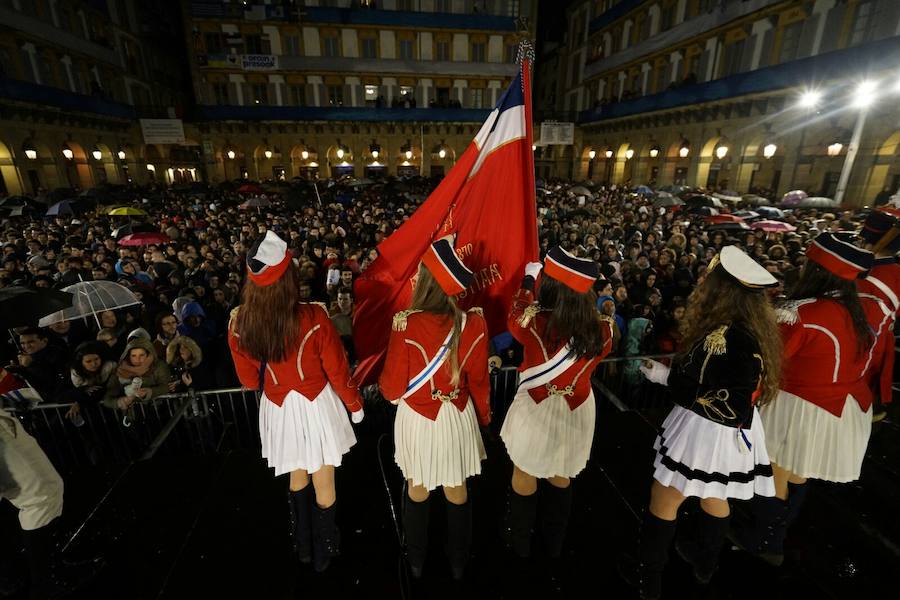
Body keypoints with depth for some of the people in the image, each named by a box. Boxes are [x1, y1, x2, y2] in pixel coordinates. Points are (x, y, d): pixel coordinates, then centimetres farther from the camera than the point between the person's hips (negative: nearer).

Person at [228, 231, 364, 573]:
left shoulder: (239, 324, -14)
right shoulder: (313, 317, -25)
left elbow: (249, 380, 0)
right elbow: (338, 371, -14)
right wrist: (355, 405, 4)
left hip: (277, 409, 4)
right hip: (317, 405, -3)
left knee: (297, 476, 29)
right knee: (324, 486, 19)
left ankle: (303, 545, 51)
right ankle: (324, 552, 41)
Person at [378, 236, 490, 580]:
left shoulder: (406, 324, -26)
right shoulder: (474, 323, -18)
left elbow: (393, 388, -17)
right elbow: (479, 382, -6)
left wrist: (385, 386, 7)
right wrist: (483, 417, 11)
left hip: (416, 419, -2)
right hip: (458, 418, 2)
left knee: (417, 491, 24)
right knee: (457, 492, 24)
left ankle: (416, 562, 48)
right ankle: (458, 563, 47)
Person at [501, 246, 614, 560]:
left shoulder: (534, 321, -26)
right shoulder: (602, 329, -17)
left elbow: (514, 317, -2)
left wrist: (527, 279, 11)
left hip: (536, 409, -3)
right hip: (577, 411, 3)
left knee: (524, 476, 21)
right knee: (561, 477, 26)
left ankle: (520, 543, 44)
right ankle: (554, 543, 49)